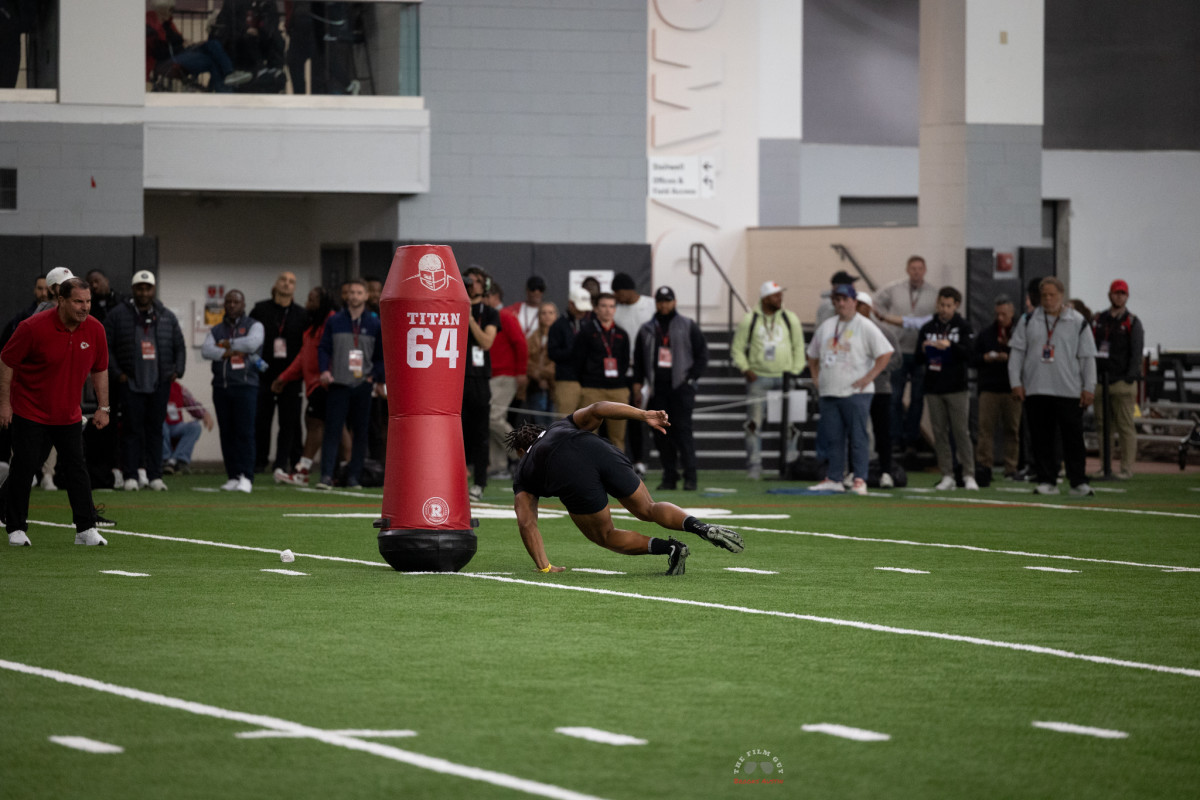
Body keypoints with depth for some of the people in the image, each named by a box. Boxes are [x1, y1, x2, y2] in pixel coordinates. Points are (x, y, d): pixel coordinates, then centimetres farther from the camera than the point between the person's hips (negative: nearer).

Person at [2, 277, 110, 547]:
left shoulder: (95, 330, -6)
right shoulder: (34, 327, -20)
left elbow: (100, 369, 8)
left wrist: (104, 407, 8)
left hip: (69, 414, 4)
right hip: (30, 410, -4)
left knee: (77, 468, 1)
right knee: (24, 468, -2)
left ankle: (86, 529, 4)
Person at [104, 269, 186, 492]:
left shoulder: (167, 317, 12)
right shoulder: (118, 315, 3)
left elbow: (179, 346, 20)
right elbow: (104, 347, 2)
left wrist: (177, 371, 6)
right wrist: (116, 373, -5)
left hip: (159, 383, 3)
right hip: (130, 383, -3)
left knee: (155, 429, 3)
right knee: (132, 429, -5)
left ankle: (154, 476, 7)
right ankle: (130, 476, -3)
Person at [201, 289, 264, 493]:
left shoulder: (254, 326, 7)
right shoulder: (216, 330, 18)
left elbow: (252, 343, -13)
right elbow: (206, 350, 0)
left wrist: (227, 344, -3)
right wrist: (229, 352, -12)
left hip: (245, 386, -4)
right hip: (221, 385, 4)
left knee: (245, 432, -11)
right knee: (227, 433, 2)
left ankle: (246, 477, -13)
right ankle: (233, 476, 5)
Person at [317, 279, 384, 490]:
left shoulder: (374, 324, 7)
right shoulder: (334, 321, 7)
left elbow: (381, 354, 11)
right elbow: (323, 348, 7)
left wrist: (378, 379, 2)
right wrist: (324, 370, -9)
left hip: (363, 385, 1)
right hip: (338, 384, -1)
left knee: (360, 432, 3)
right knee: (332, 431, -8)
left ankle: (354, 476, 8)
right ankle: (326, 475, -12)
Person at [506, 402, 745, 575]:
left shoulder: (523, 474, 35)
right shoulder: (563, 425, 43)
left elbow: (526, 523, 22)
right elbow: (597, 409, 22)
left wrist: (544, 567, 21)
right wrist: (644, 415, 13)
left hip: (572, 479, -2)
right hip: (601, 453, 2)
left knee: (606, 536, 19)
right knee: (648, 509, 20)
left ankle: (668, 548, -2)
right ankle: (701, 527, -7)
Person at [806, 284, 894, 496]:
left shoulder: (865, 326, -4)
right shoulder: (826, 326, 15)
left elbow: (885, 353, -10)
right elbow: (812, 355, 25)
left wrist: (869, 377, -13)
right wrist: (816, 377, 13)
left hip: (855, 393, -6)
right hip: (829, 392, 6)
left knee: (857, 438, -7)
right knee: (833, 438, 6)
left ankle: (859, 480, -6)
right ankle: (834, 479, 11)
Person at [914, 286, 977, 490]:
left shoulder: (963, 327, 5)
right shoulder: (927, 328, 11)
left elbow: (968, 355, -6)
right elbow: (917, 360, 11)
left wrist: (950, 345, -22)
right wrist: (923, 350, -11)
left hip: (956, 389, -3)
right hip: (933, 389, 3)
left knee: (961, 432, -6)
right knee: (940, 433, 2)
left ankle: (969, 475, -6)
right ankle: (947, 476, 5)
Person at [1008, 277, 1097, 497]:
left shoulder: (1078, 322, 5)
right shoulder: (1029, 321, 9)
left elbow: (1088, 357, 5)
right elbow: (1017, 352, 10)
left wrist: (1088, 388, 0)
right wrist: (1016, 382, 1)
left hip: (1069, 391, -2)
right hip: (1036, 391, 2)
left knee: (1073, 437, -4)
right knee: (1041, 438, 2)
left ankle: (1078, 482, 0)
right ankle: (1047, 481, 8)